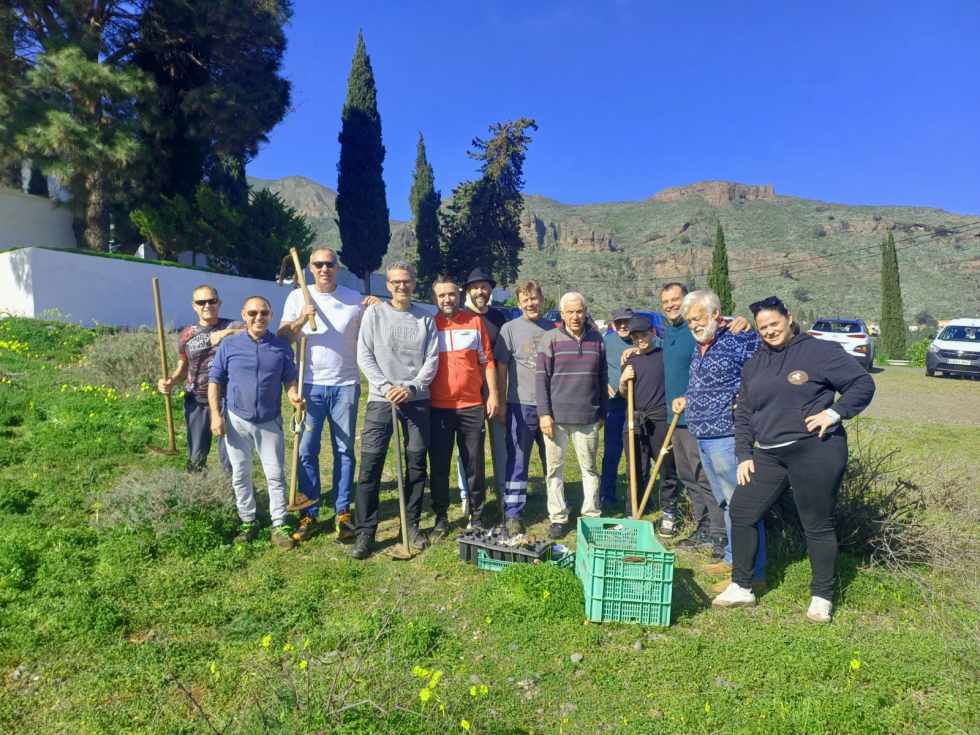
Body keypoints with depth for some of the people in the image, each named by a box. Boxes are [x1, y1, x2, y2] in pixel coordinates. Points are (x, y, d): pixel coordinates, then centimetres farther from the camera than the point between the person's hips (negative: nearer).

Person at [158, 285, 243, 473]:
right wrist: (170, 381, -6)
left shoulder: (231, 327, -5)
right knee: (196, 456, 14)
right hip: (196, 402, 3)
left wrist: (227, 333, -31)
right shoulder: (186, 335, 4)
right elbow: (183, 368, 13)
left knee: (229, 454, 4)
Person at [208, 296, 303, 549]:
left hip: (270, 421, 0)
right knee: (240, 475, 11)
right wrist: (216, 415, -5)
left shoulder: (281, 347, 0)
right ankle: (247, 522, 25)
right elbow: (214, 381, 2)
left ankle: (279, 525, 12)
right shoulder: (229, 344, -2)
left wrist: (294, 396, -17)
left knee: (275, 475, 3)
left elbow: (290, 379, 5)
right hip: (237, 420, 1)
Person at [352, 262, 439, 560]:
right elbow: (364, 356, -2)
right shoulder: (374, 312, 4)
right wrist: (385, 387, -12)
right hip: (380, 399, -2)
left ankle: (412, 524, 20)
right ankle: (365, 531, 5)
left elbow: (432, 359, 2)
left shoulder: (425, 318, 8)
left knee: (416, 465, 7)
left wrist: (411, 387, -11)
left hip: (417, 399, 2)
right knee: (370, 466, -4)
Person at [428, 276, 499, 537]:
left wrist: (493, 394, 3)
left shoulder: (475, 321, 5)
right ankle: (441, 518, 19)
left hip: (472, 405, 0)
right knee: (439, 466, 6)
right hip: (438, 407, 0)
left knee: (474, 464, 7)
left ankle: (476, 516, 21)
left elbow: (487, 361, 7)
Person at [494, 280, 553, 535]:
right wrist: (500, 402, -5)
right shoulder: (510, 329, -3)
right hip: (521, 405, -3)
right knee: (517, 462, 2)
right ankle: (513, 515, 11)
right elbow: (501, 369, -3)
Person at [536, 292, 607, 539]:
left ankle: (591, 515, 23)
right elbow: (541, 377, -4)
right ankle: (558, 518, 18)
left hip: (588, 417, 2)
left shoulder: (596, 340, 8)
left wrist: (602, 412, 13)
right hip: (556, 416, -2)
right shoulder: (550, 338, -1)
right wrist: (544, 413, -9)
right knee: (555, 468, 6)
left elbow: (602, 378, 14)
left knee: (589, 468, 11)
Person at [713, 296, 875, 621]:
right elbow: (743, 413, 15)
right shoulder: (755, 363, 12)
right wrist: (744, 455, 8)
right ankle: (741, 587, 19)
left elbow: (863, 383, -3)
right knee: (741, 512, 5)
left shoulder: (820, 351, -5)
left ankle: (822, 597, 25)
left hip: (815, 451, -6)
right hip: (768, 456, 6)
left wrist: (835, 412, -15)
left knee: (817, 525, 5)